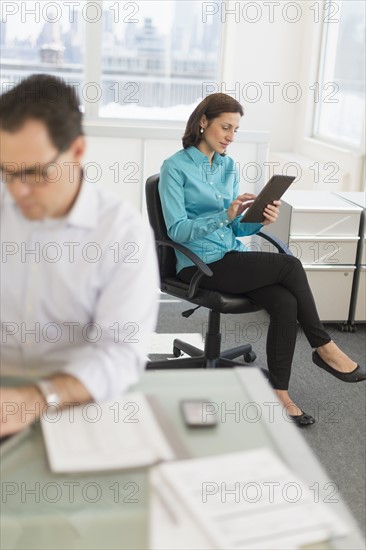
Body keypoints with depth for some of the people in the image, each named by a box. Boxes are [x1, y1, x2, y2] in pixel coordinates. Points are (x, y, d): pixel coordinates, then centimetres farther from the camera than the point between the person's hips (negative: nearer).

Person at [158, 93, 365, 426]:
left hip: (233, 256, 6)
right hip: (200, 264, -6)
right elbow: (177, 230, -14)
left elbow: (237, 229, 11)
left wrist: (259, 221, -11)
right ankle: (323, 347, -5)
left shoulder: (229, 166, 13)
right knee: (289, 266, -22)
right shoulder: (175, 167, -5)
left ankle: (279, 392, -15)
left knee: (285, 302, -23)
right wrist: (225, 215, -25)